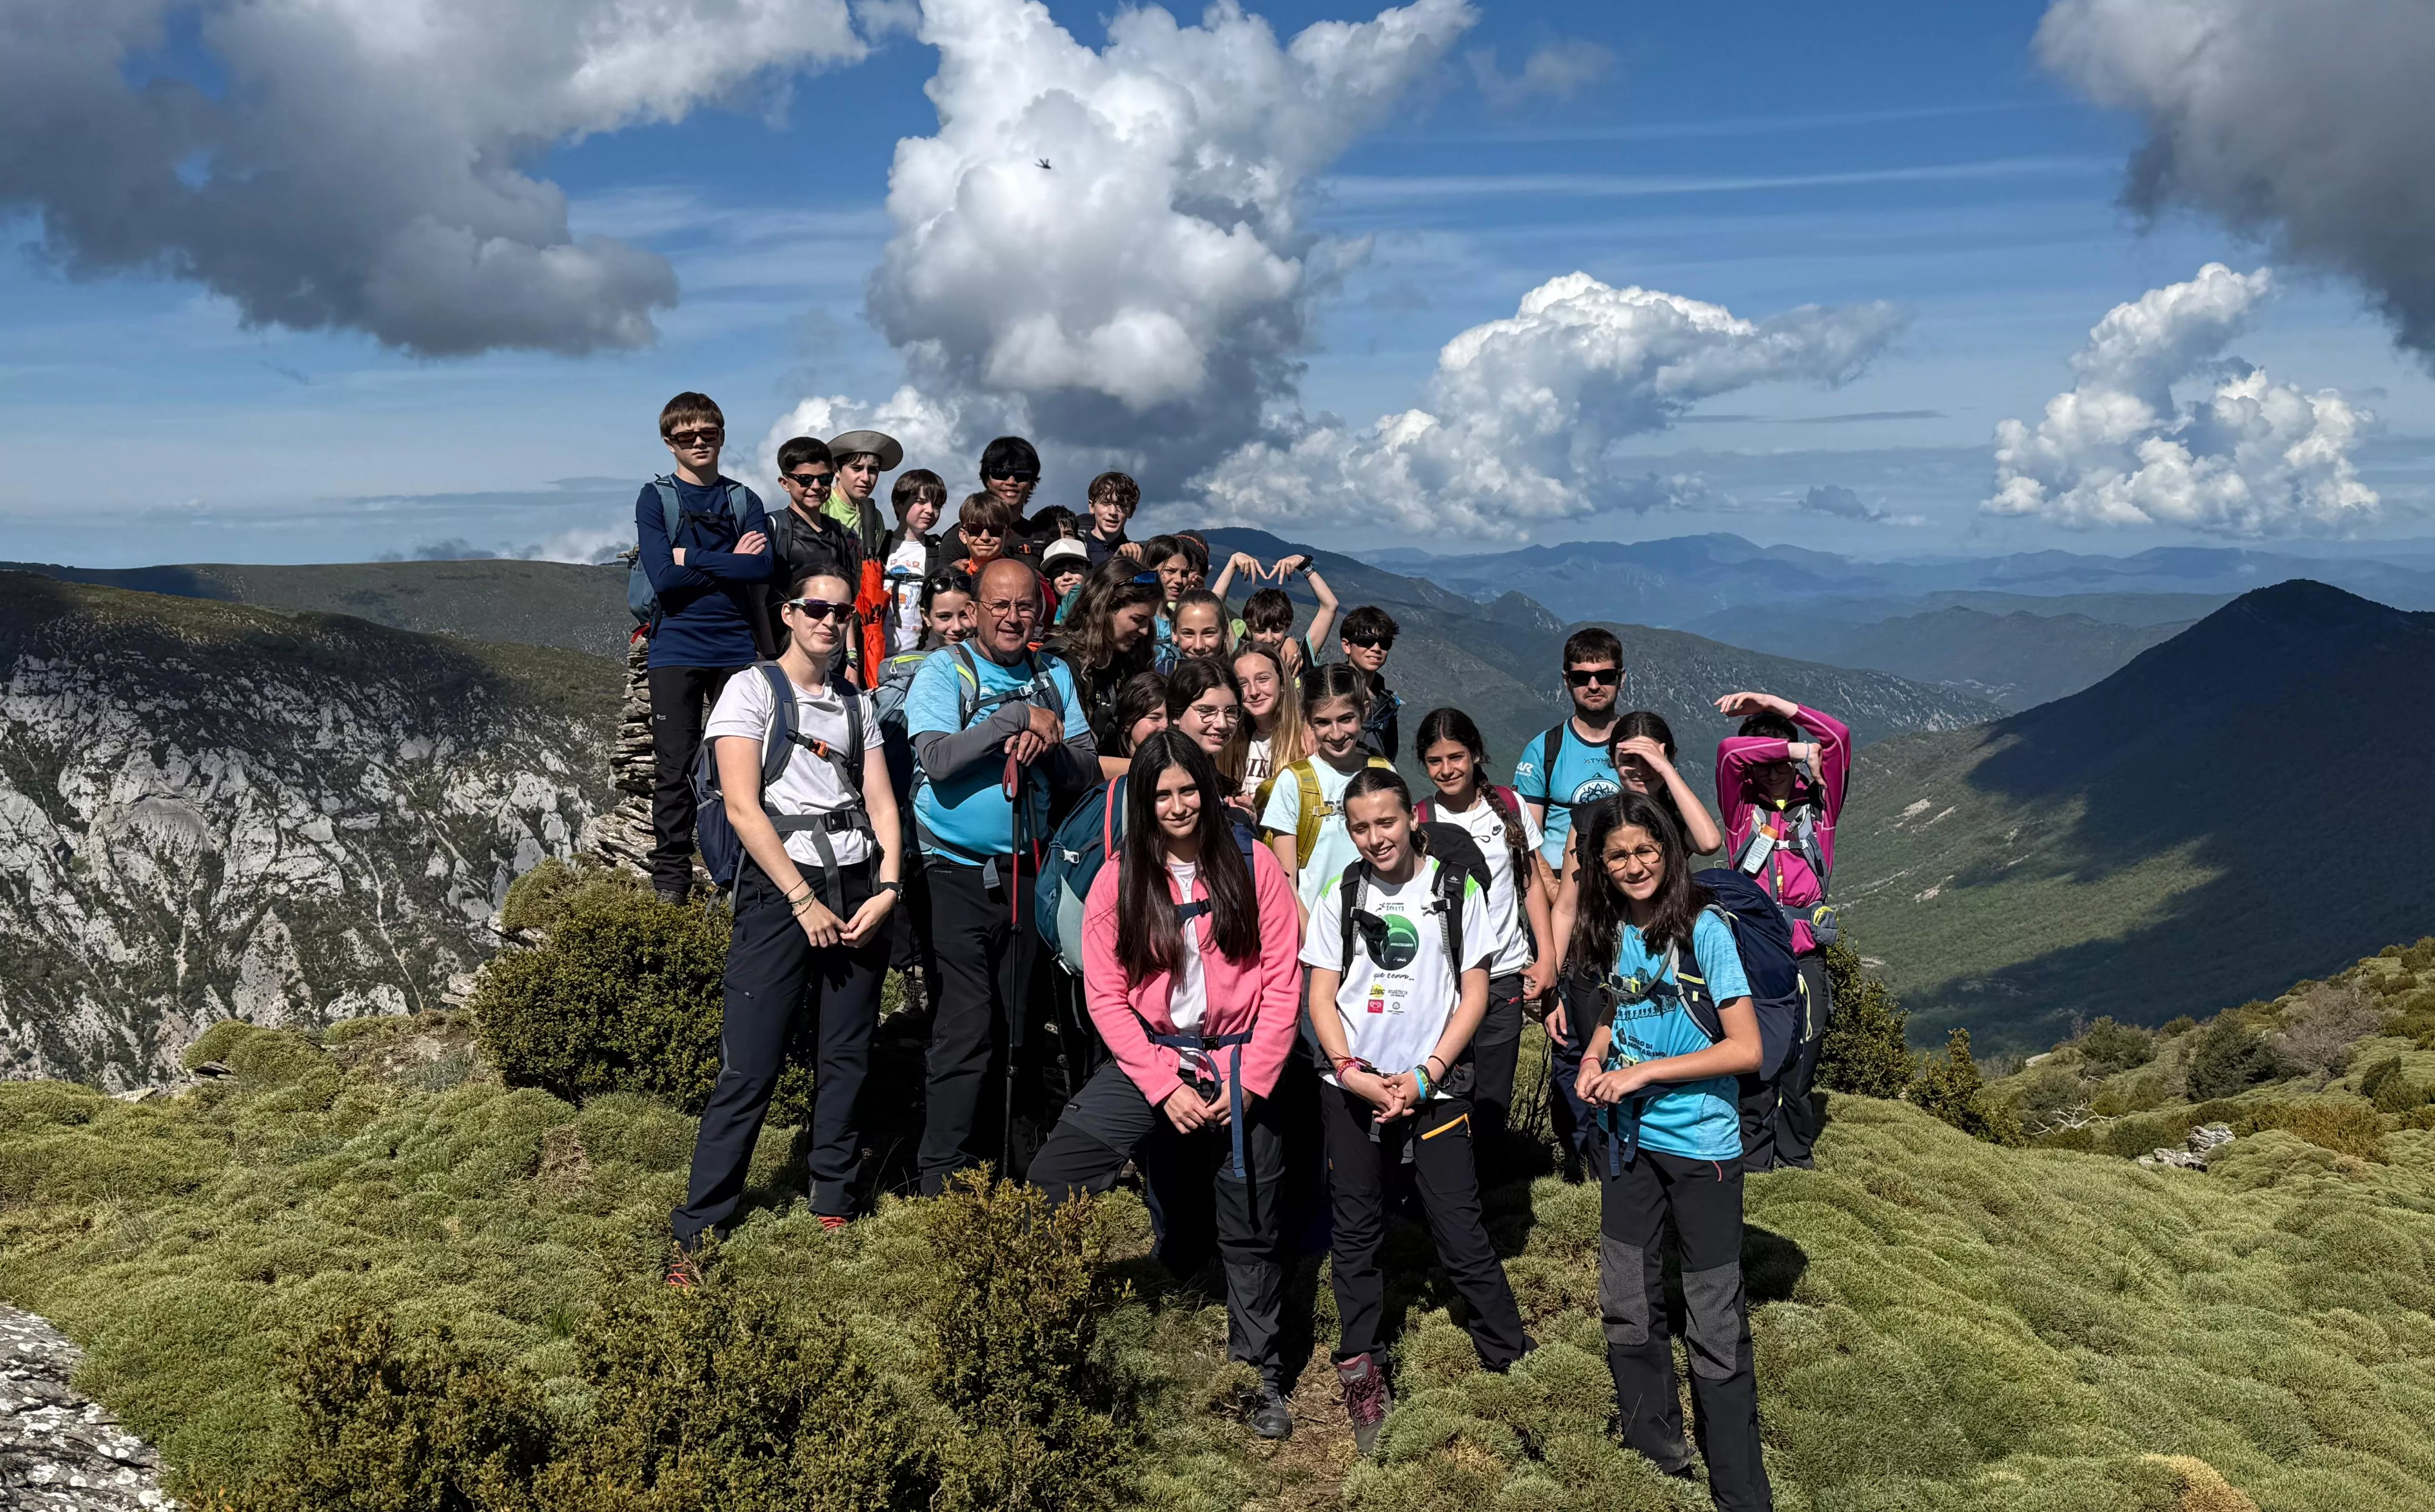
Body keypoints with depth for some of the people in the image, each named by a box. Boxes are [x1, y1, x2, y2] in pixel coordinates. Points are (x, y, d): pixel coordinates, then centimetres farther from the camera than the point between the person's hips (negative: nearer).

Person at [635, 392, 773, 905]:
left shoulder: (745, 501, 10)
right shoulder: (655, 498, 4)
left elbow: (762, 571, -8)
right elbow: (663, 577, -11)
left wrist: (691, 559, -9)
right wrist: (731, 563, -6)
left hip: (737, 649, 2)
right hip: (676, 649, -2)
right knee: (675, 768, -1)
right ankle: (670, 877, 6)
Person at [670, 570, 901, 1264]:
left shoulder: (858, 704, 17)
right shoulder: (754, 689, 2)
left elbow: (881, 802, 11)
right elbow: (742, 806, -7)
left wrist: (887, 890, -6)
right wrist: (805, 901, -11)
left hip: (859, 890, 5)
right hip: (780, 888, -5)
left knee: (847, 1057, 6)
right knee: (750, 1068, -8)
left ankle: (834, 1207, 17)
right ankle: (697, 1231, -3)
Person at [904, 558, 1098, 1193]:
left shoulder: (1054, 676, 11)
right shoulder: (944, 670, -3)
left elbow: (1087, 770, 5)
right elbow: (938, 757, -19)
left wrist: (1049, 745, -15)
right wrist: (1020, 717, -17)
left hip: (1024, 871, 5)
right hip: (958, 872, -5)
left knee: (1015, 1022, 11)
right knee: (968, 1024, -10)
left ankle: (991, 1150, 25)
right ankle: (941, 1175, 0)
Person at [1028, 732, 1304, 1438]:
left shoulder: (1253, 868, -4)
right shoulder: (1118, 881, -2)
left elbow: (1283, 985, -4)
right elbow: (1106, 996, -4)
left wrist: (1247, 1083, -10)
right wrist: (1165, 1086, -11)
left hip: (1240, 1067, -1)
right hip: (1150, 1061, 1)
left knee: (1249, 1232, 9)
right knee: (1047, 1185, -13)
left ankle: (1262, 1377, 28)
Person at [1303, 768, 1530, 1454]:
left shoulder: (1457, 891, -1)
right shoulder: (1339, 896, 2)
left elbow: (1474, 992, 0)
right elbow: (1321, 998, 3)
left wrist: (1425, 1075, -9)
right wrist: (1355, 1075, -11)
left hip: (1434, 1087, -2)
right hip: (1351, 1089, 2)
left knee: (1461, 1234, -2)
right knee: (1355, 1231, 8)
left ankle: (1512, 1365, 10)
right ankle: (1360, 1371, 20)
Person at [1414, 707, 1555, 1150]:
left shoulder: (1509, 806, 5)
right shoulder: (1419, 822, -1)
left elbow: (1533, 883, 9)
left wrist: (1546, 957, 4)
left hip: (1506, 974, 2)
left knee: (1495, 1099, 7)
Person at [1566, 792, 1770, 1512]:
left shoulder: (1703, 929, -14)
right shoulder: (1610, 934, 3)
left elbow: (1746, 1049, -18)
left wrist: (1643, 1072, -19)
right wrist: (1594, 1059, 0)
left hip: (1701, 1145, -6)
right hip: (1629, 1137, 6)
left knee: (1714, 1318, 0)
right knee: (1627, 1301, 14)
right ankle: (1655, 1447, 33)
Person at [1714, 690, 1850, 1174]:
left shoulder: (1817, 807, 12)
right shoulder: (1742, 808, 10)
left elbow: (1838, 737, 1)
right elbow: (1729, 751, -8)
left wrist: (1773, 704, 2)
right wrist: (1794, 748, -5)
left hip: (1806, 955, 1)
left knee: (1801, 1068, 3)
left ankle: (1798, 1160, 16)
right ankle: (1754, 1163, 6)